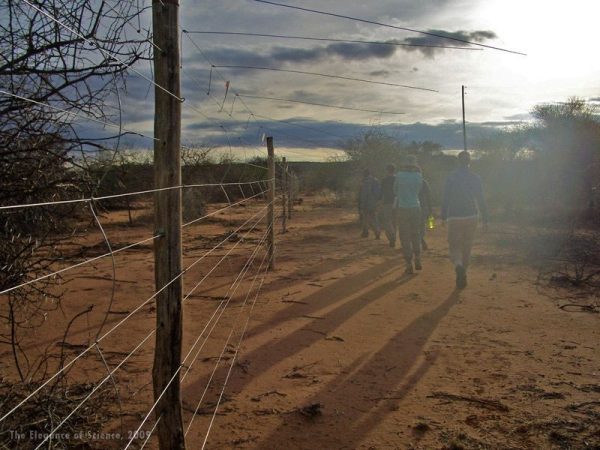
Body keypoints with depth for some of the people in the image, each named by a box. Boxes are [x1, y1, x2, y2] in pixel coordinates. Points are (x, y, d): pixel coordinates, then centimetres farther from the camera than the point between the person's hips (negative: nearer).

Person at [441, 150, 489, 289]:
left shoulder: (451, 177, -6)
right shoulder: (475, 178, 0)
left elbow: (446, 198, -5)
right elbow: (481, 200, 1)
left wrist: (444, 216, 4)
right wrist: (485, 219, 6)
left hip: (455, 218, -2)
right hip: (471, 217, 2)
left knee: (455, 247, 3)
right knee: (467, 248, 15)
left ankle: (458, 266, -26)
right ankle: (462, 274, 21)